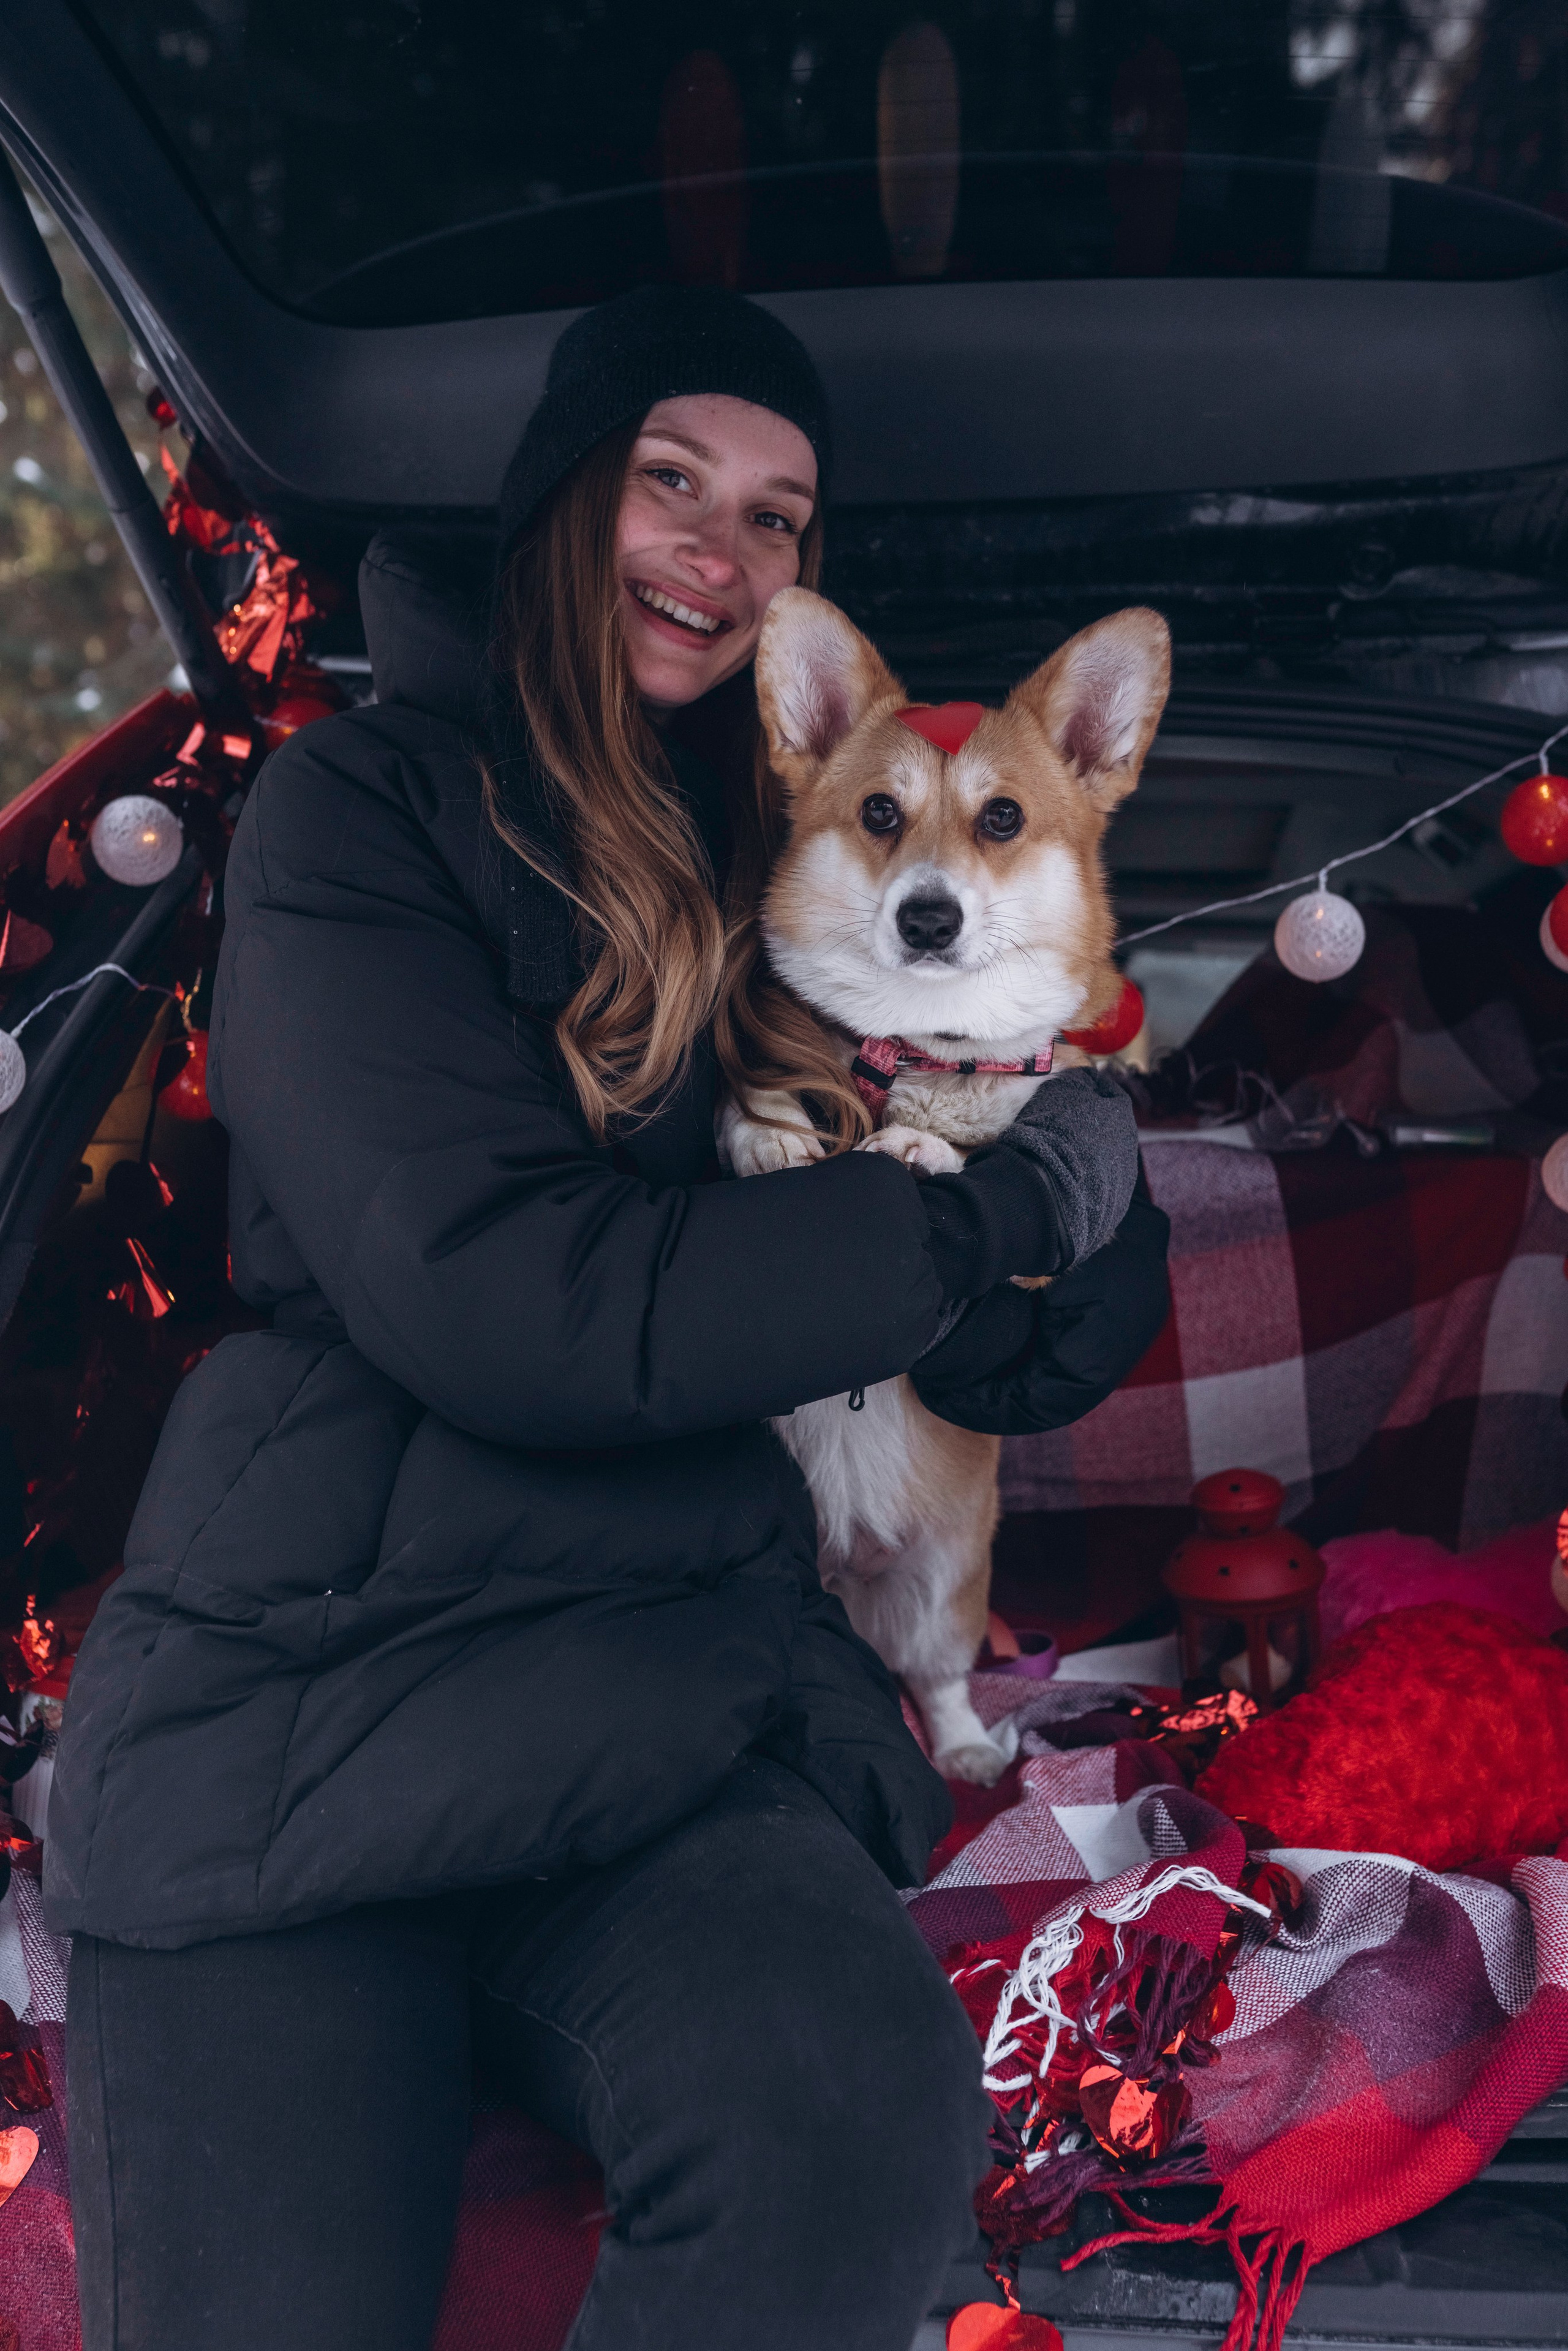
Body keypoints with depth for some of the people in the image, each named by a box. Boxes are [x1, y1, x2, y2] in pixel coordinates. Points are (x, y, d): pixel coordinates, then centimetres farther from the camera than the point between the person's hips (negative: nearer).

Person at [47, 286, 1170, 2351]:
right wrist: (996, 1209, -4)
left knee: (863, 2144, -30)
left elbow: (1015, 1370, 18)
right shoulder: (367, 809, 5)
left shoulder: (784, 859, 20)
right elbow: (493, 1294, -11)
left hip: (673, 1686, 4)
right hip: (306, 1672, -3)